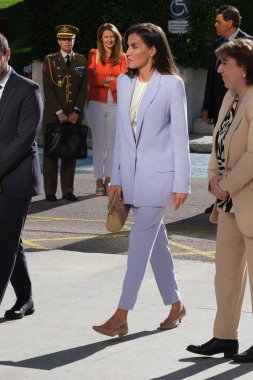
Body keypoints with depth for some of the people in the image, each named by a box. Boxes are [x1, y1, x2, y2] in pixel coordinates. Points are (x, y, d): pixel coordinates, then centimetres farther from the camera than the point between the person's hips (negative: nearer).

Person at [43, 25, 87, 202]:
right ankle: (50, 192, 2)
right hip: (53, 114, -2)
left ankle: (68, 190, 7)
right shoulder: (50, 60, 3)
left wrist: (76, 111, -6)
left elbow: (84, 88, 5)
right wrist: (59, 113, -12)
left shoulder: (81, 60, 10)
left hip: (74, 115, 2)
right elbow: (48, 89, -4)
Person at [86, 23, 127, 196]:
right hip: (97, 104, -1)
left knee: (111, 144, 3)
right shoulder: (93, 55, 5)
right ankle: (99, 182, 0)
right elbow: (91, 78, -5)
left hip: (115, 104, 2)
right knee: (99, 144, -2)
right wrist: (111, 79, -9)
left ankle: (108, 180, 8)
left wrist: (103, 80, -10)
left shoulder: (122, 57, 9)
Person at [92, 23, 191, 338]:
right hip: (132, 172, 6)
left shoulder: (172, 84, -9)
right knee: (155, 240, 12)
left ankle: (121, 317, -8)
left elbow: (180, 135, -8)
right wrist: (116, 177, 10)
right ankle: (175, 305, 25)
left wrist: (181, 184, -10)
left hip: (159, 173, -6)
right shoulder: (124, 82, 8)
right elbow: (121, 132, 13)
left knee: (141, 241, -8)